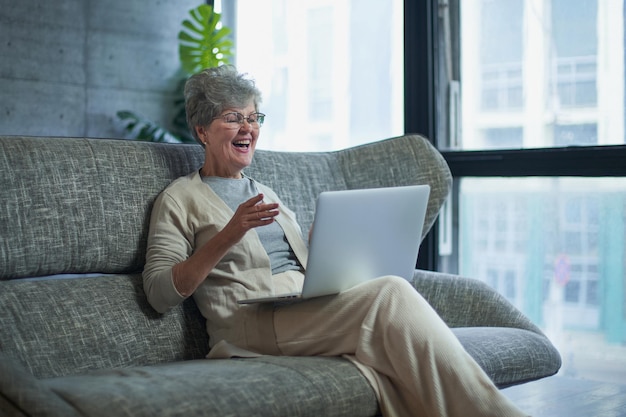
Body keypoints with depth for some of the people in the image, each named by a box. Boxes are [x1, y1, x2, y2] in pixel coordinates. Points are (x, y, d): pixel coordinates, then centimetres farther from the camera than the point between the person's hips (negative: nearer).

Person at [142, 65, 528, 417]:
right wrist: (228, 235, -14)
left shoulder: (266, 194, 30)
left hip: (307, 313, 6)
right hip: (253, 323, -6)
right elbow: (159, 294, -3)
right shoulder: (181, 198, 10)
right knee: (392, 293, -28)